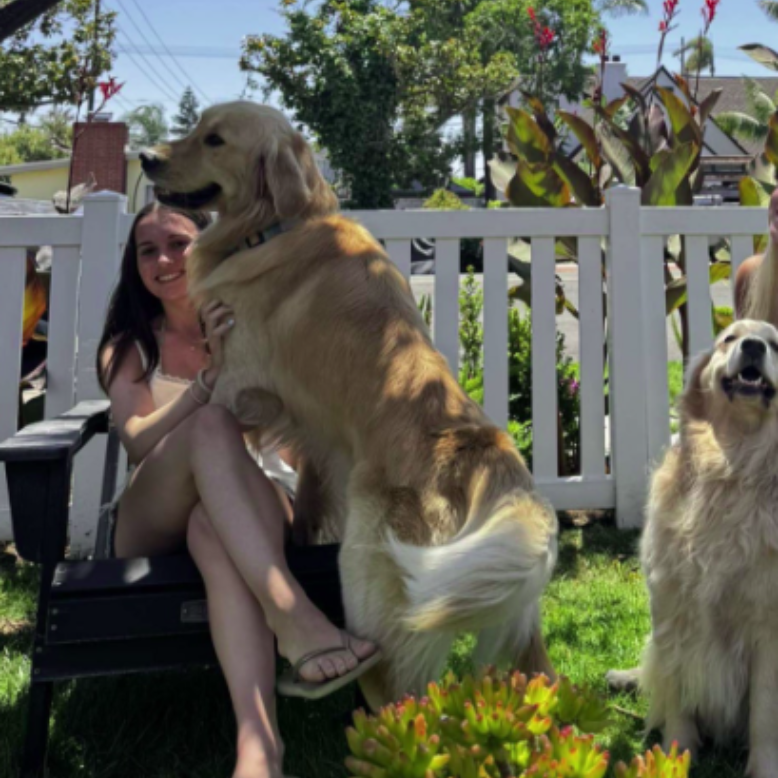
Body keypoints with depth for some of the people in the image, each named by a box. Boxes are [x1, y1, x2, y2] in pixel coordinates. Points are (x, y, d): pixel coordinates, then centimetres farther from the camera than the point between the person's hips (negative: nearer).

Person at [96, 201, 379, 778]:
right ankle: (295, 622, -51)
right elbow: (138, 443, -9)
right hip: (154, 525, 0)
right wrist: (212, 377, -25)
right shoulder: (127, 348, 12)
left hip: (252, 507, 0)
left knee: (212, 527, -38)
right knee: (212, 422, -32)